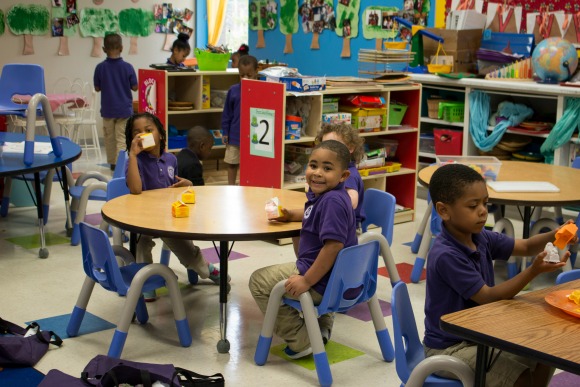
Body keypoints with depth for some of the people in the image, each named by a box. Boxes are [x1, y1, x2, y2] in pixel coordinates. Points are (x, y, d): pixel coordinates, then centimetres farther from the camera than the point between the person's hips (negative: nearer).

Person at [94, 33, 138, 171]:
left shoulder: (100, 67, -8)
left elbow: (97, 88, 0)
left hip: (107, 109, 2)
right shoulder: (127, 67, -12)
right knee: (122, 139, 1)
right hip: (124, 109, -2)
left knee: (109, 137, 17)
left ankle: (112, 163, 29)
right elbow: (134, 87, -4)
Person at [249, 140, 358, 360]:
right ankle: (322, 325, 30)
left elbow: (334, 245, -32)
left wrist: (307, 281, -26)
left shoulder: (333, 201, -26)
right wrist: (290, 216, 14)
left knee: (259, 282, 1)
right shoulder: (321, 195, 5)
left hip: (322, 283, -11)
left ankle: (301, 341, 1)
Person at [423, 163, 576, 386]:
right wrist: (534, 270, -32)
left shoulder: (480, 238, 0)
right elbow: (489, 297, -24)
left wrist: (553, 236, -18)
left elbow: (526, 247, 5)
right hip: (449, 348, -9)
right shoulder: (446, 256, -27)